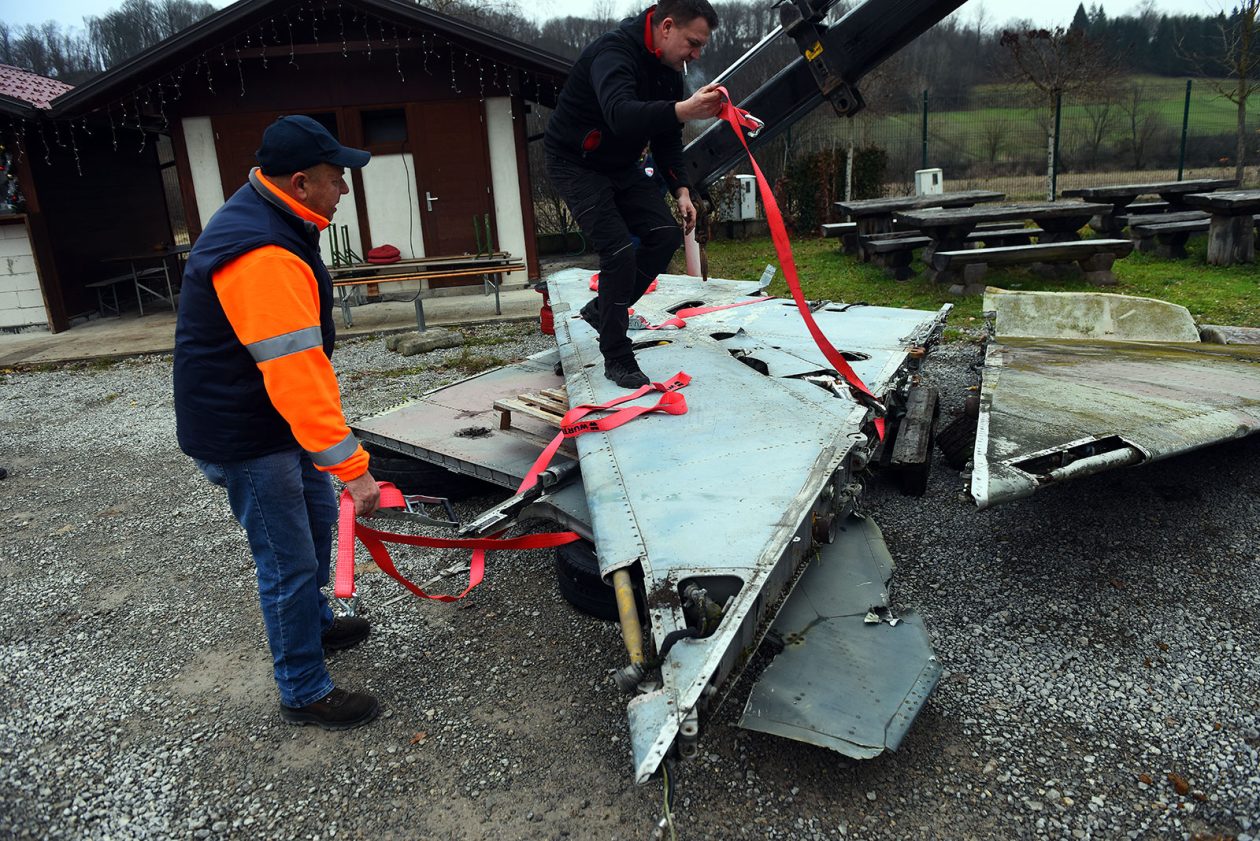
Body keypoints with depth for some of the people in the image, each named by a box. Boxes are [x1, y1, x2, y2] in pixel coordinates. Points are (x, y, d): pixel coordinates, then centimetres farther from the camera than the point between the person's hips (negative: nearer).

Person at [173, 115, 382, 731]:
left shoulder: (266, 220, 5)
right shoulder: (262, 258, -30)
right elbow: (297, 376, -34)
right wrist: (352, 467, -31)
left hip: (273, 417, 11)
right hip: (243, 439, -11)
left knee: (317, 518, 24)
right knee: (290, 563, 0)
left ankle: (314, 623, 47)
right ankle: (304, 694, 18)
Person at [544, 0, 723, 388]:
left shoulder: (668, 69, 0)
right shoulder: (614, 51, -27)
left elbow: (667, 137, 9)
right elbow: (620, 115, -48)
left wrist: (681, 189, -3)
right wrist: (683, 109, -63)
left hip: (620, 165, 8)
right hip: (575, 163, -8)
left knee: (665, 235, -4)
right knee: (619, 250, -18)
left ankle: (603, 309, 14)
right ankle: (617, 359, -5)